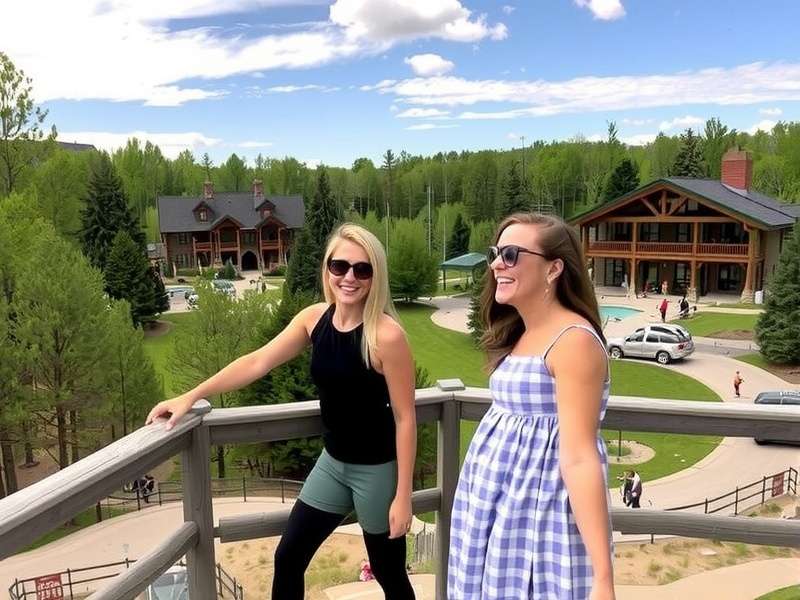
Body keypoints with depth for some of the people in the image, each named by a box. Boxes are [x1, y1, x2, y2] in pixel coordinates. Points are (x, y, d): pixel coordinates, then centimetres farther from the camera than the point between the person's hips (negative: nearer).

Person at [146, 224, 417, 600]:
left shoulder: (387, 334, -23)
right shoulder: (314, 318, -5)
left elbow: (405, 418, -19)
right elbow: (257, 363, -1)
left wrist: (403, 496, -16)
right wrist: (191, 397, -5)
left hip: (377, 470, -6)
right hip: (332, 461, 6)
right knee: (288, 559, 14)